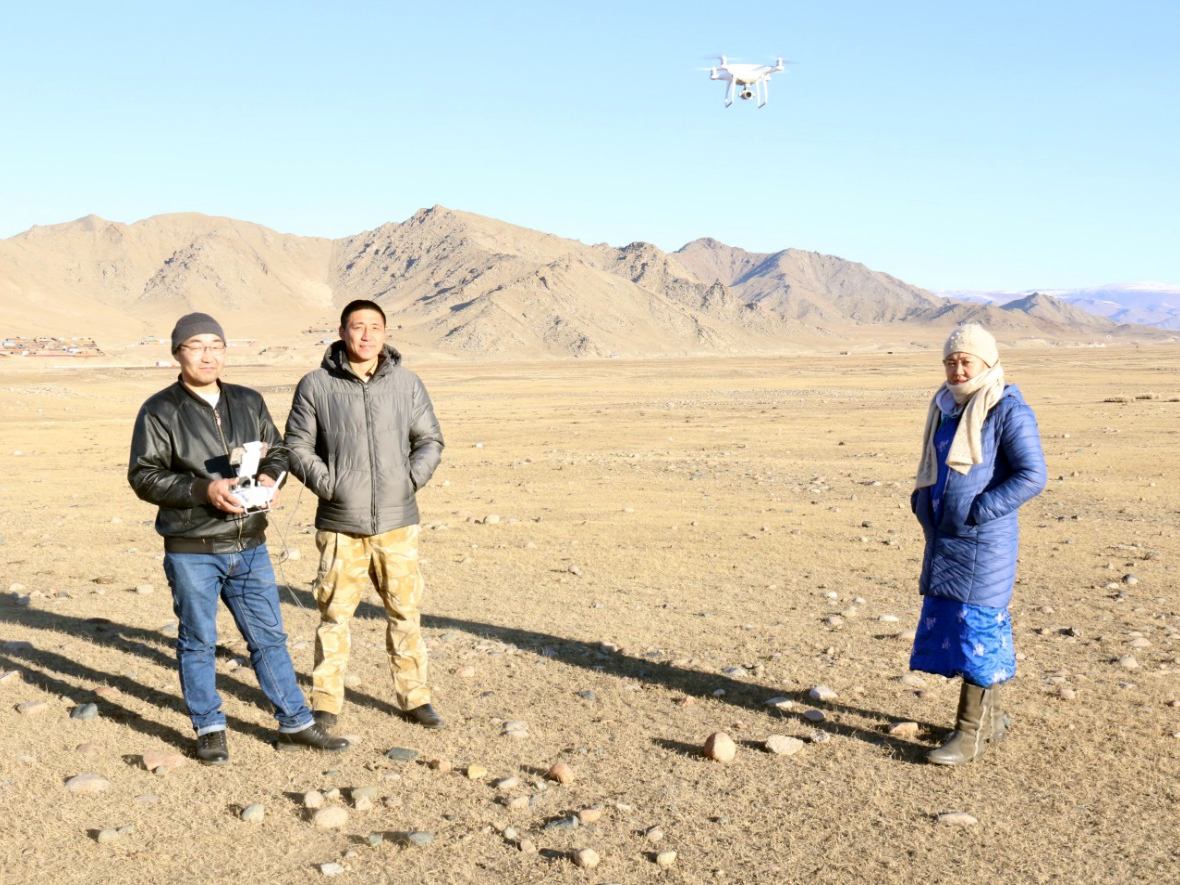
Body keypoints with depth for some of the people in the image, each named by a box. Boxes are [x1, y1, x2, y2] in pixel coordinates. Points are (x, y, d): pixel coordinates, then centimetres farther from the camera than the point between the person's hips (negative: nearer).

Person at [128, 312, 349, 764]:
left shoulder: (249, 402, 7)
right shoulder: (159, 411, -6)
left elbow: (277, 451, 16)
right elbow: (143, 475, -9)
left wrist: (270, 476, -7)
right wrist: (203, 490, -22)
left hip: (249, 547, 4)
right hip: (192, 551, -4)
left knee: (269, 637, 10)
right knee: (198, 642, 8)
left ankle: (295, 722, 20)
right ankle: (209, 730, 22)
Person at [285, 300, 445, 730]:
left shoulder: (407, 383, 5)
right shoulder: (316, 385, -1)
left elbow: (430, 440, 11)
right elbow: (297, 445, 4)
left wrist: (412, 478, -7)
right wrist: (325, 483, -11)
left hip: (397, 524, 2)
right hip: (340, 525, -1)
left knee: (406, 612, 7)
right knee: (334, 615, 5)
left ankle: (414, 697, 19)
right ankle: (326, 704, 17)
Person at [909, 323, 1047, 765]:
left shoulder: (1008, 411, -12)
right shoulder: (946, 406, 11)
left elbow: (1033, 475, -16)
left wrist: (976, 511, -18)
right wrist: (922, 500, 8)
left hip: (983, 541, -8)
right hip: (944, 538, 8)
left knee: (977, 627, -3)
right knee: (945, 623, 12)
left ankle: (971, 733, 6)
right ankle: (991, 717, 28)